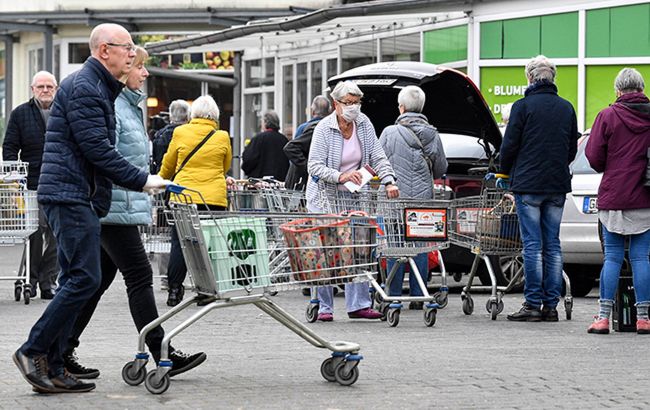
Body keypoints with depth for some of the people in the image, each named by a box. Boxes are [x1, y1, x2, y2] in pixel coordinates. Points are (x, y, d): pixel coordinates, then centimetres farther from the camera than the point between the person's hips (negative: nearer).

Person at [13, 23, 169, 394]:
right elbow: (97, 150, -18)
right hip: (71, 195, -11)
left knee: (75, 280, 8)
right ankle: (34, 351, -8)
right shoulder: (83, 88, -12)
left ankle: (52, 367, 8)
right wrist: (142, 180, -14)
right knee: (86, 278, -13)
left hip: (80, 197, 11)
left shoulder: (99, 88, 21)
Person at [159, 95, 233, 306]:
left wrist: (161, 179, 32)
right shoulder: (222, 137, 2)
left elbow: (167, 165, 12)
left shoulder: (180, 133, 1)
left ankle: (174, 291, 3)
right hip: (214, 198, 0)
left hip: (184, 195, 0)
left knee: (179, 243, 6)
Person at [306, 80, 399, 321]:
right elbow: (315, 166, -19)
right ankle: (324, 307, 2)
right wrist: (340, 176, -33)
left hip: (352, 196, 4)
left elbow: (377, 156, -1)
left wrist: (388, 181, -16)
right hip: (324, 197, -4)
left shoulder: (363, 124, 0)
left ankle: (358, 304, 4)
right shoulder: (324, 129, -14)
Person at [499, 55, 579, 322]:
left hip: (528, 183, -5)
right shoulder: (566, 108, 10)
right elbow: (572, 148, 16)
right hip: (558, 185, 5)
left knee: (532, 245, -5)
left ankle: (533, 305, -6)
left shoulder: (523, 106, -7)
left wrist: (504, 172, 11)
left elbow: (509, 145, -6)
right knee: (552, 245, 7)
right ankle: (551, 305, 7)